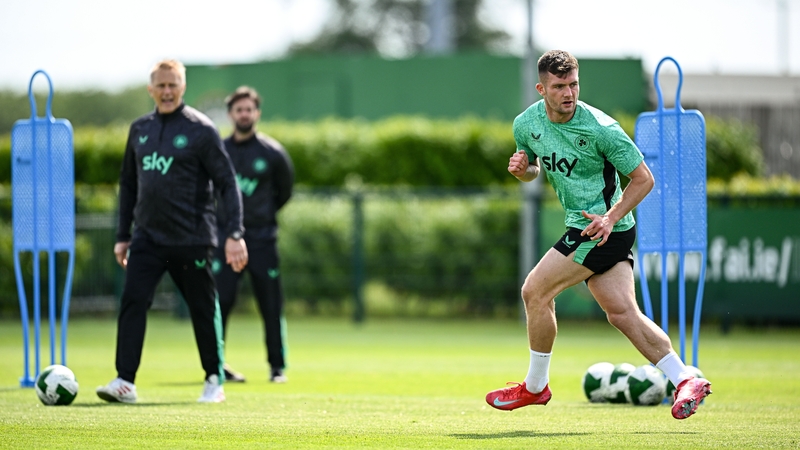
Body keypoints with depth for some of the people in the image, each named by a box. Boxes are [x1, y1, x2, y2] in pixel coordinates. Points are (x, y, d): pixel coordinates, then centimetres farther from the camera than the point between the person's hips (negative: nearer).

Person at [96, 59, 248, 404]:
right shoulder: (140, 129, 11)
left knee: (203, 308, 5)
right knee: (133, 301, -10)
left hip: (191, 239, -4)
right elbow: (128, 183, 18)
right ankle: (125, 381, -13)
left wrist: (234, 234, -14)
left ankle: (214, 381, 19)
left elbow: (227, 183, -7)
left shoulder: (200, 129, -5)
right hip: (147, 237, 4)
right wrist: (122, 236, 15)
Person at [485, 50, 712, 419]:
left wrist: (611, 217, -21)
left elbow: (643, 178, -10)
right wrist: (522, 168, -2)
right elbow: (532, 169, 22)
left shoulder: (600, 128, -17)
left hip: (603, 228, -7)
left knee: (535, 291, -6)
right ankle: (685, 381, -9)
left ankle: (535, 387, 9)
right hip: (581, 227, 7)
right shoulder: (526, 124, 2)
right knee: (621, 312, -5)